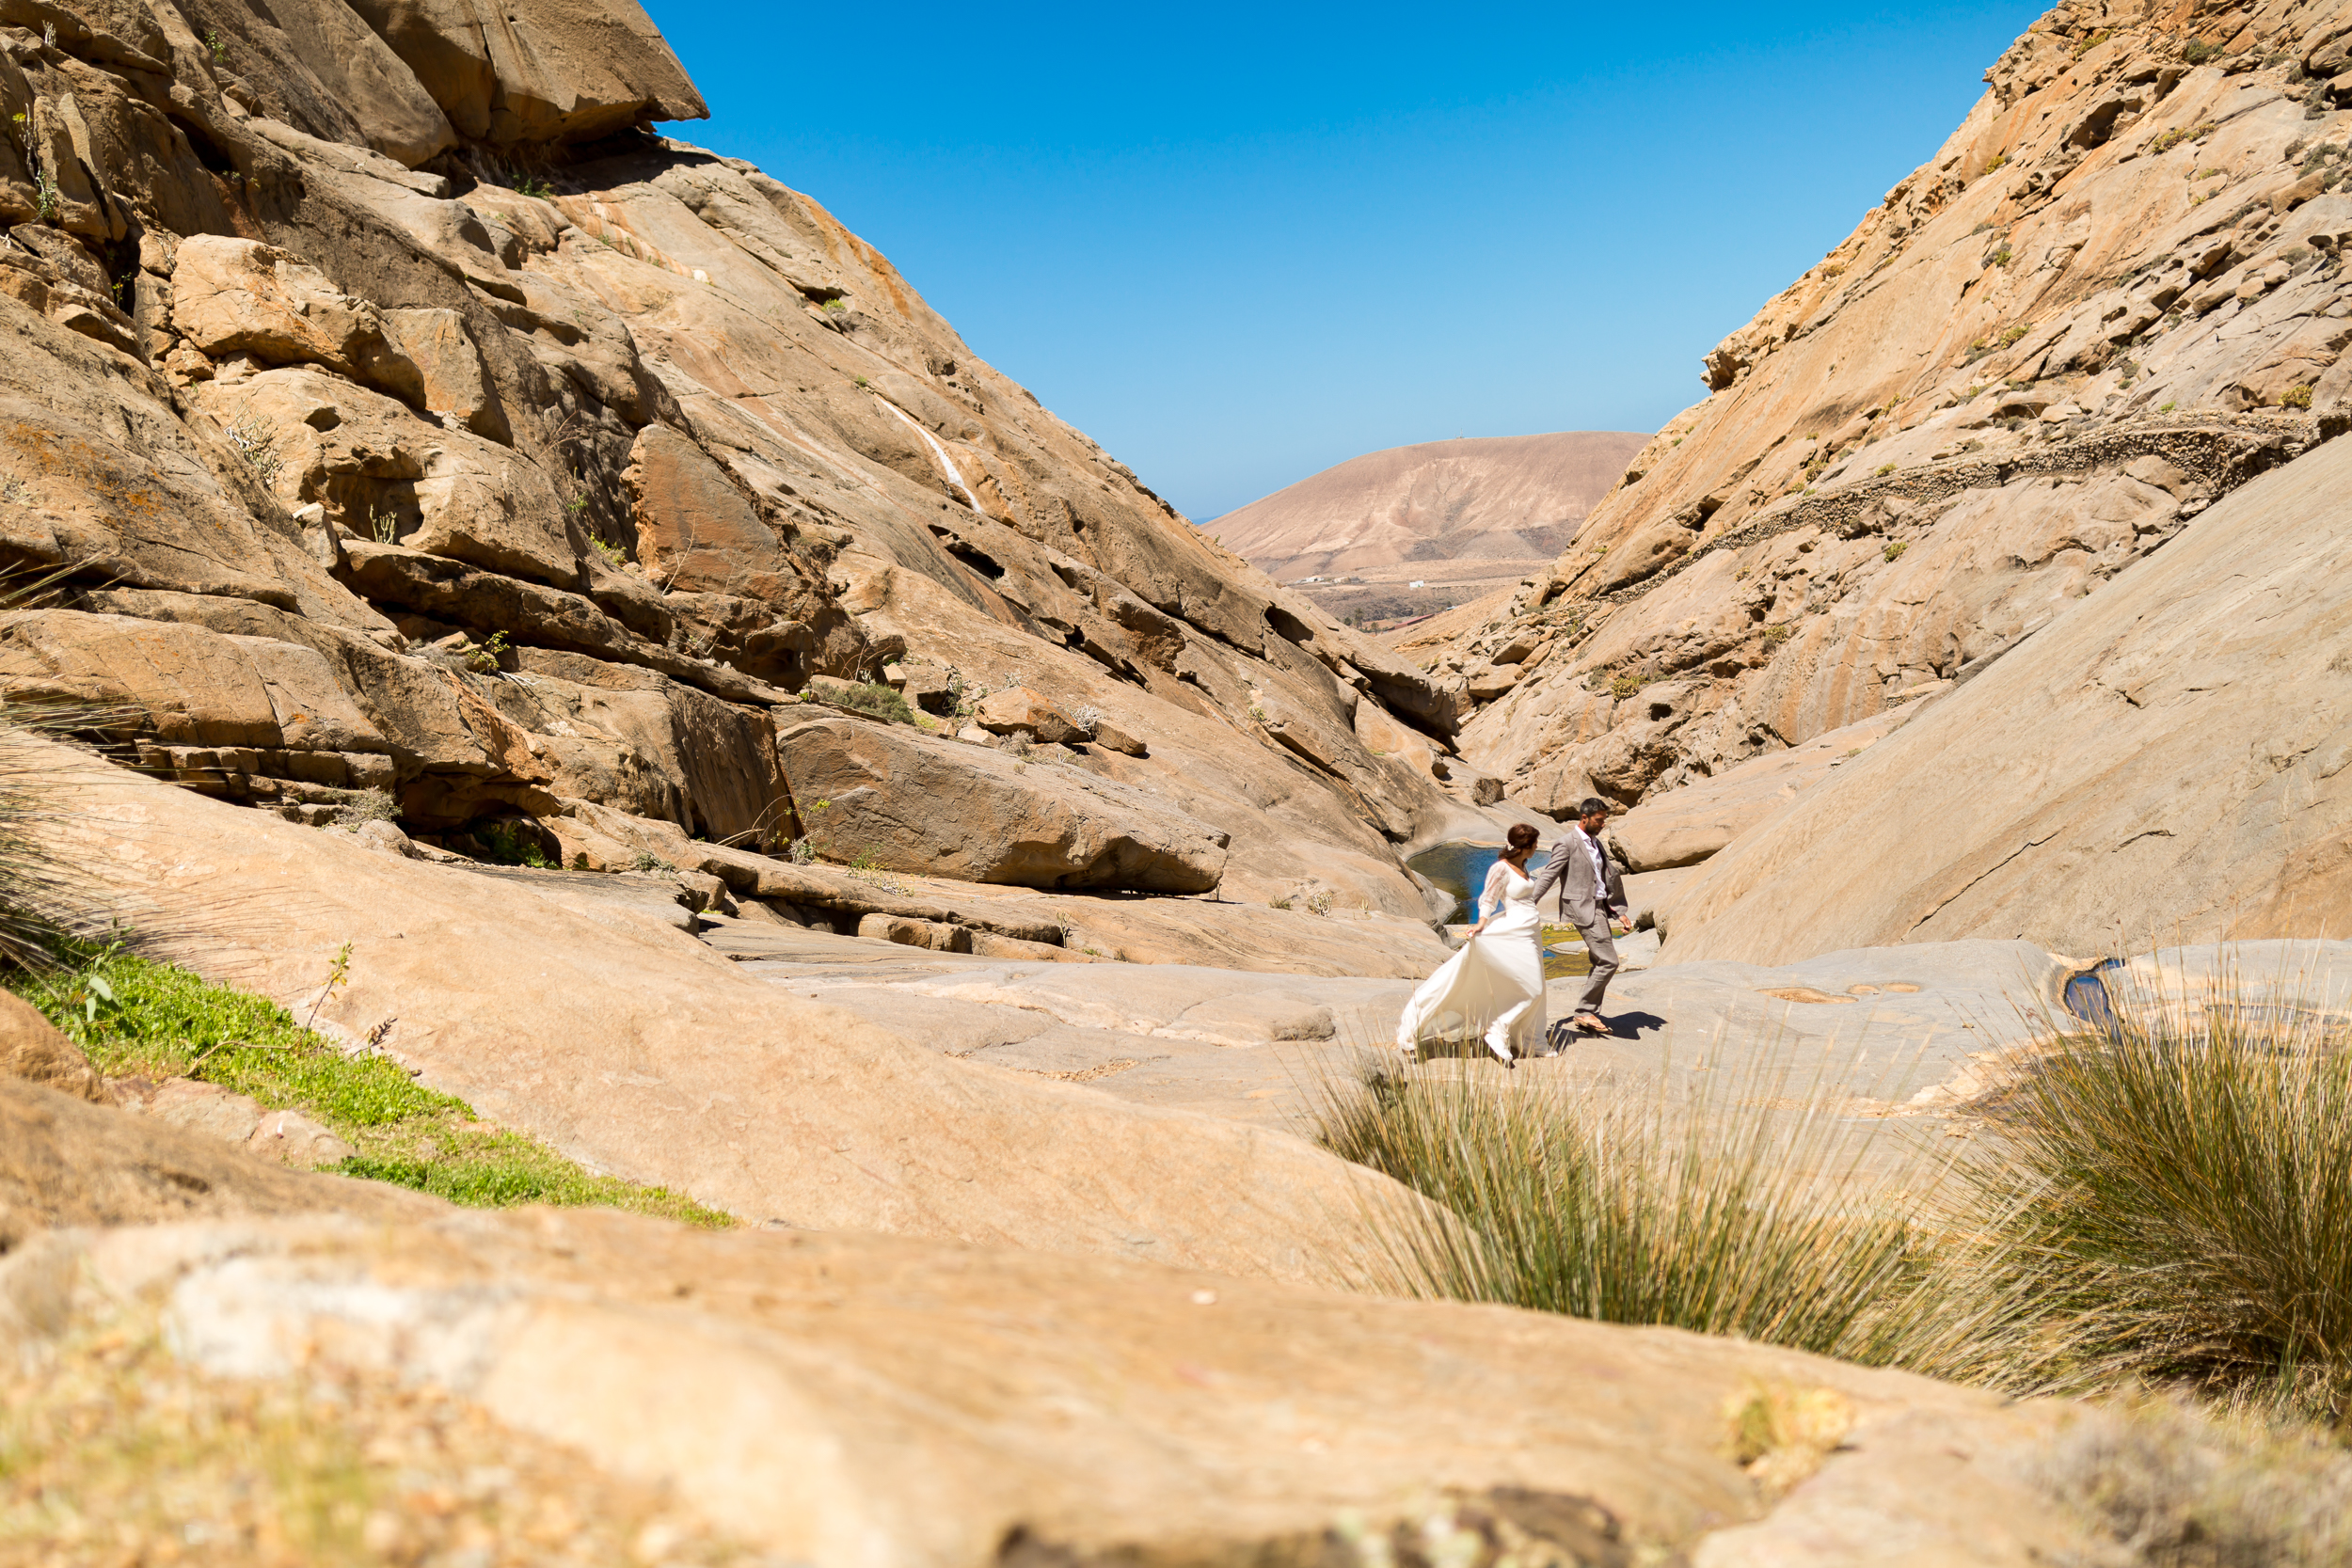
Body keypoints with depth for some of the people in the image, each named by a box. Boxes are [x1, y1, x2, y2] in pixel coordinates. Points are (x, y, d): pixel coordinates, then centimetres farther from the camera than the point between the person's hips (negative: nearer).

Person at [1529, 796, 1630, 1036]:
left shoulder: (1596, 843, 17)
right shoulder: (1568, 842, -9)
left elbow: (1610, 879, 21)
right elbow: (1548, 875, -12)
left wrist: (1620, 912, 17)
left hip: (1600, 907, 9)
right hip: (1582, 908, -9)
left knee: (1600, 964, 10)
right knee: (1608, 962, -13)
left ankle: (1588, 1016, 18)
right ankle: (1584, 1012, -5)